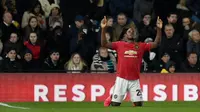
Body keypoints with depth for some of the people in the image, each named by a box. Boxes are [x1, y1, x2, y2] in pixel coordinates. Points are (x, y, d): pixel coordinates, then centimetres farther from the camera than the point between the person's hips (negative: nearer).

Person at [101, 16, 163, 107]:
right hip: (121, 79, -2)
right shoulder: (119, 44, 4)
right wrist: (103, 29, -16)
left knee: (138, 104, 2)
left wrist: (159, 29, -10)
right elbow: (104, 44, -4)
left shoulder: (141, 46, 8)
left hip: (135, 80, 2)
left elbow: (155, 44, 1)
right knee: (115, 103, -1)